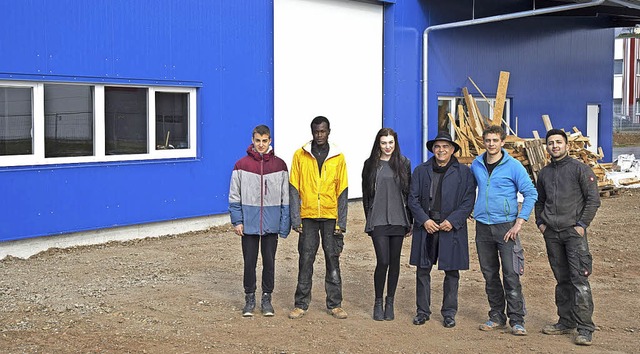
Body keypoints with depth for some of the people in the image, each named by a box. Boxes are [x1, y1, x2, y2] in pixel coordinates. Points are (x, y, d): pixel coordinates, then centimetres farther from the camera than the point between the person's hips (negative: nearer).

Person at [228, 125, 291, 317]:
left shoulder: (280, 165, 3)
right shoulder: (241, 165, 0)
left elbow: (286, 198, 5)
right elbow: (234, 196, 2)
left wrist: (285, 224, 0)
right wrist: (237, 221, -5)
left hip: (271, 224, 1)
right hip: (249, 223, -1)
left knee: (269, 261, 8)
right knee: (249, 262, 5)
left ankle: (267, 298, 20)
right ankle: (249, 298, 18)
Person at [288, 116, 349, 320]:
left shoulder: (338, 157, 4)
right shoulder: (300, 155, 2)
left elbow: (342, 192, 4)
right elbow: (294, 189, 1)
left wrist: (341, 222, -2)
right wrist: (296, 219, -6)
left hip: (331, 217, 1)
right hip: (308, 217, 0)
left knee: (333, 259, 5)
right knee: (305, 260, 2)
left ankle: (335, 304, 13)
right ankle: (301, 304, 11)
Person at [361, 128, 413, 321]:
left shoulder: (403, 163, 6)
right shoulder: (371, 164, 4)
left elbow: (409, 193, 8)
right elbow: (366, 194, 8)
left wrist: (409, 221, 6)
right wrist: (369, 219, 6)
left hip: (398, 220, 2)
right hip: (378, 221, -1)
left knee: (394, 262, 7)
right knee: (383, 261, -8)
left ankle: (390, 302, 19)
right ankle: (378, 302, 8)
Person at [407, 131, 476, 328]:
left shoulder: (464, 172, 3)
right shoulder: (421, 171, 8)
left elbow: (469, 201, -1)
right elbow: (413, 199, 5)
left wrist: (452, 221, -12)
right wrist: (424, 220, -8)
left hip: (452, 229, -1)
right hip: (425, 227, 2)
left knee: (452, 273, 5)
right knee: (423, 271, 5)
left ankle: (449, 313, 17)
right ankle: (423, 311, 17)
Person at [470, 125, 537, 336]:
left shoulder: (513, 166, -7)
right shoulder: (476, 164, 6)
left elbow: (531, 194, -7)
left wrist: (519, 222, -12)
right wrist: (469, 210, 12)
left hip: (506, 227, -4)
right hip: (482, 227, 4)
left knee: (511, 275, -7)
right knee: (490, 275, 11)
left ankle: (517, 320, 1)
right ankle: (497, 317, 21)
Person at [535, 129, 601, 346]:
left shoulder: (580, 169, -3)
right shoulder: (544, 173, 13)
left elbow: (593, 199, -6)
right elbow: (539, 201, 25)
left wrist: (582, 224, -11)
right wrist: (540, 222, 12)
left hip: (573, 232, -5)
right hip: (551, 234, 5)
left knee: (579, 279, -9)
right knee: (562, 280, 12)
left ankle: (585, 328, -6)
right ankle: (566, 322, 20)